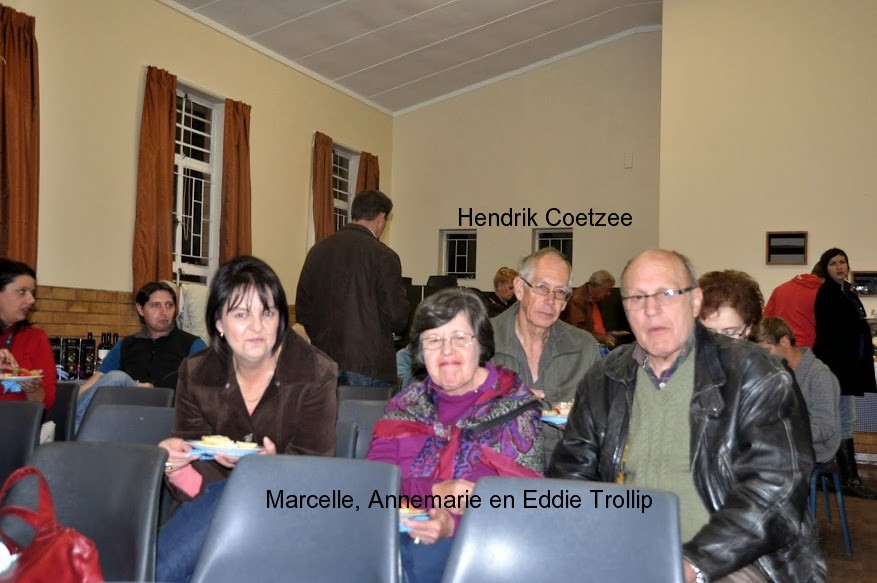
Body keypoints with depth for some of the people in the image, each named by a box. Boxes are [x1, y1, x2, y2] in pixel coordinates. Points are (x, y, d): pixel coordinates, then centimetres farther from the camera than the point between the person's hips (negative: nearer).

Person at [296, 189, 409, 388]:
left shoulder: (318, 250, 5)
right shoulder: (384, 256, -10)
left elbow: (302, 309, 8)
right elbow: (397, 316, -12)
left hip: (325, 359, 5)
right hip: (370, 362, -5)